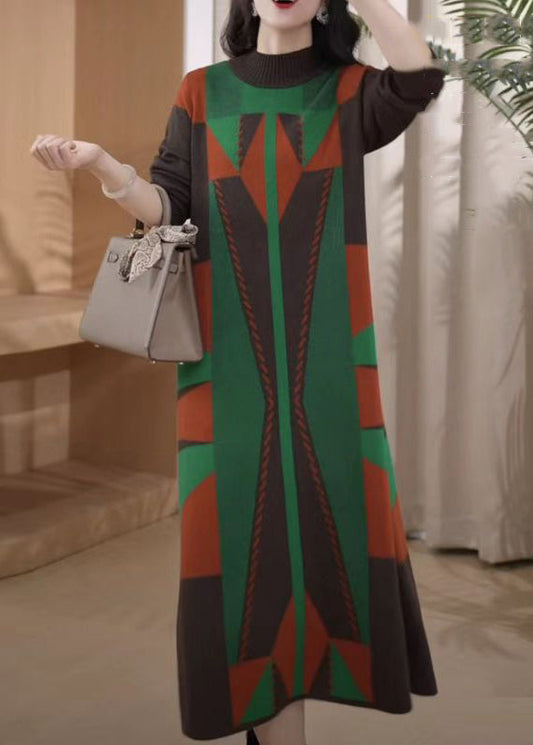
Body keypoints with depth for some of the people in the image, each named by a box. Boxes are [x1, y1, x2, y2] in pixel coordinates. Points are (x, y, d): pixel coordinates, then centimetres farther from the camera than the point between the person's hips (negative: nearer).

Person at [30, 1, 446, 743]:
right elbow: (167, 206, -1)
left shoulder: (350, 92, 7)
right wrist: (101, 163, -20)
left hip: (325, 351, 0)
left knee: (336, 522, -3)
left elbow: (421, 76, -15)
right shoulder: (202, 93, 9)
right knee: (249, 527, -4)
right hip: (233, 352, 0)